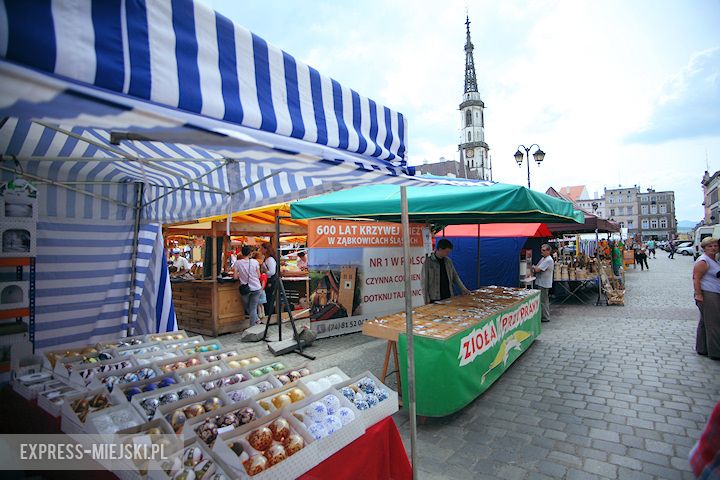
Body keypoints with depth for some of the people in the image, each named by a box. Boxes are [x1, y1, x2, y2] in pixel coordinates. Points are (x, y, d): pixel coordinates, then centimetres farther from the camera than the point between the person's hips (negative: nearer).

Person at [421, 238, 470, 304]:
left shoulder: (448, 261, 7)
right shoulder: (428, 261, -8)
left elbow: (455, 276, 16)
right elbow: (424, 282, -8)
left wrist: (463, 289, 5)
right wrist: (427, 301, -11)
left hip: (449, 297, 5)